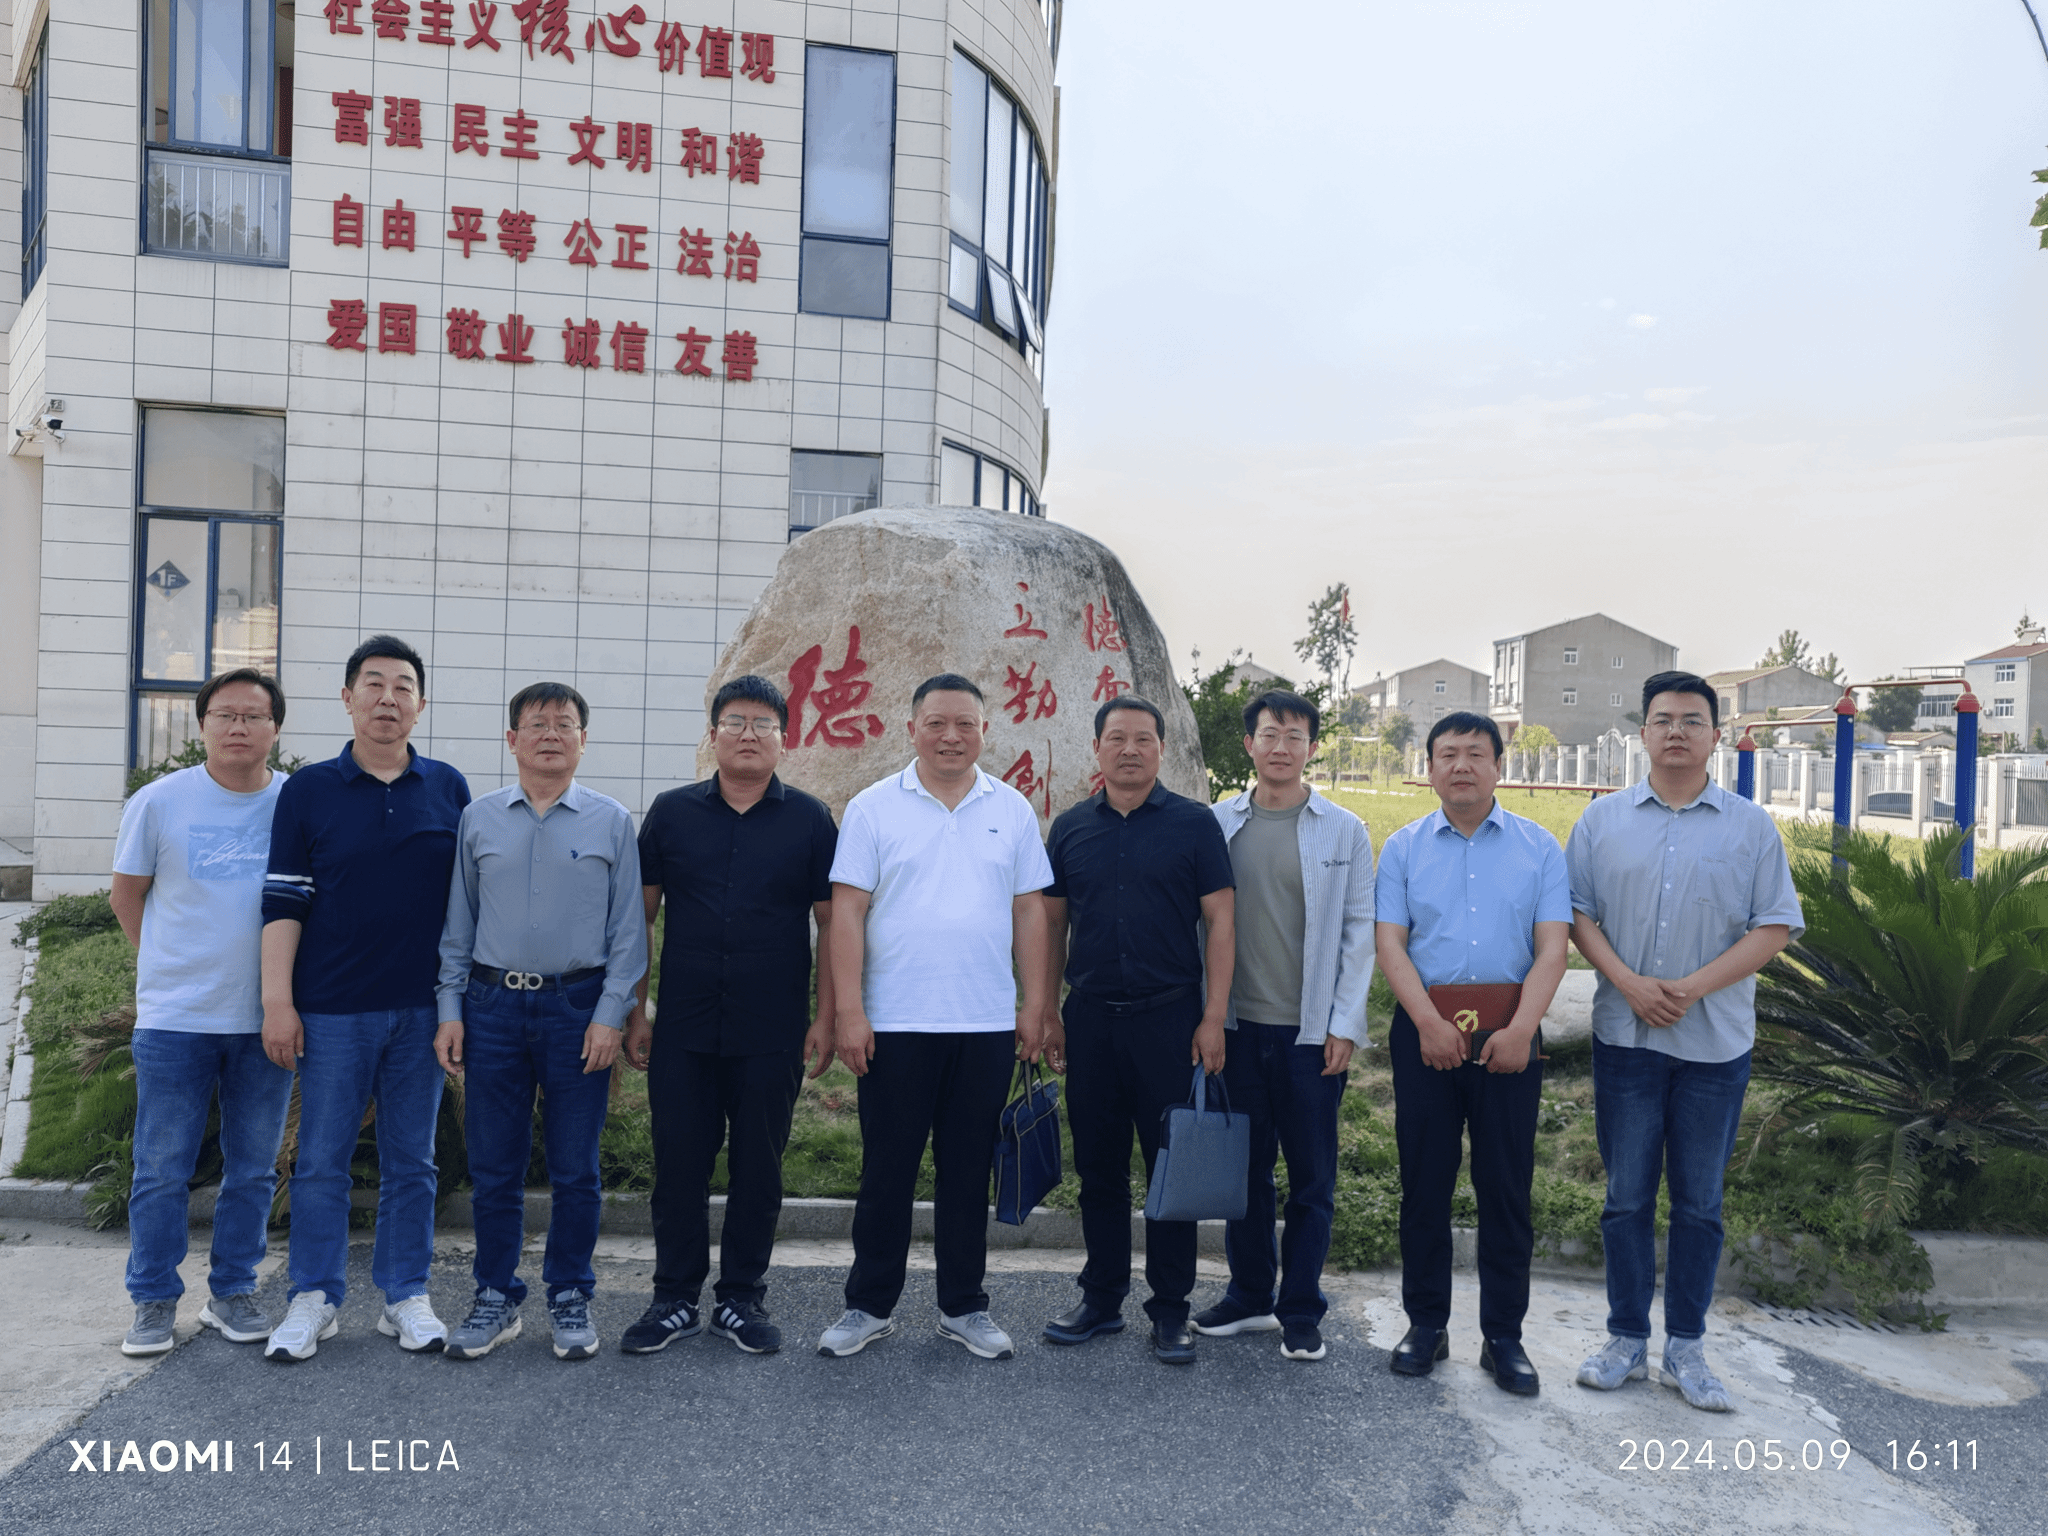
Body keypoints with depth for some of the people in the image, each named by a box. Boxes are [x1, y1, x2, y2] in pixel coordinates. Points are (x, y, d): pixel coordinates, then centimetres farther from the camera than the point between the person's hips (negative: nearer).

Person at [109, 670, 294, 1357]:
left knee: (253, 1170, 10)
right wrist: (174, 966, 8)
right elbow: (127, 896, 8)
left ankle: (232, 1293, 24)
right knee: (162, 1169, 5)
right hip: (174, 1017, -1)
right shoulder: (159, 801, -2)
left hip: (267, 1018, 1)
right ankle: (154, 1302, 19)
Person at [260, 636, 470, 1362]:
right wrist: (277, 1001, -6)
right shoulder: (308, 791, 1)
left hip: (423, 1008, 1)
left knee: (411, 1161, 9)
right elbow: (283, 902, -1)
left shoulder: (449, 790, 6)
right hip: (332, 1009, -1)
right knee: (322, 1160, 6)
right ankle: (314, 1299, 19)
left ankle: (406, 1295, 19)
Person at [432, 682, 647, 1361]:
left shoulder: (611, 821, 2)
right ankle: (496, 1297, 22)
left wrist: (610, 1015, -6)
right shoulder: (479, 818, 7)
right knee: (493, 1166, 7)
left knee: (575, 1168, 6)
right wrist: (450, 1009, 4)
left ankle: (570, 1297, 21)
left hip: (578, 1006, -1)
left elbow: (627, 929, 1)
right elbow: (458, 924, 11)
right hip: (493, 1005, 2)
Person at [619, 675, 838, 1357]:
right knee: (679, 1166, 7)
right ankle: (674, 1301, 22)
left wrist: (826, 1018, -3)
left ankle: (741, 1301, 23)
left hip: (772, 1034, 0)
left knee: (757, 1170, 8)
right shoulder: (672, 813, 5)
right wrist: (634, 1012, 3)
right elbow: (640, 915, 8)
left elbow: (833, 924, 3)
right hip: (682, 1031, 1)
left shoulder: (809, 820, 2)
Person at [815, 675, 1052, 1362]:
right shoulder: (873, 807, 0)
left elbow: (1029, 912, 9)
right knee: (886, 1171, 7)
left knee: (968, 1171, 11)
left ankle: (964, 1308, 23)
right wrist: (848, 1010, -9)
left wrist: (1034, 1005, 4)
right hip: (895, 1023, -2)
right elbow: (847, 910, -3)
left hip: (987, 1024, 2)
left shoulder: (1012, 810, 7)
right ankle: (870, 1306, 21)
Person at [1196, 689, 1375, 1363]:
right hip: (1238, 1026, 2)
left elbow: (1359, 933, 2)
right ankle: (1250, 1295, 26)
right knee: (1244, 1167, 10)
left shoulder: (1344, 831, 2)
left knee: (1311, 1178, 6)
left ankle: (1301, 1313, 18)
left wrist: (1344, 1024, -4)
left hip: (1313, 1031, -1)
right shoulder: (1218, 824, 5)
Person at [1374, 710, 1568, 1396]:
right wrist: (1429, 1022, -14)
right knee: (1424, 1182, 7)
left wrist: (1521, 1029, -17)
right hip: (1425, 1031, 1)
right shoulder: (1404, 847, 7)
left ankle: (1503, 1336, 17)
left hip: (1510, 1035, 0)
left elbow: (1552, 948, -3)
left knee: (1507, 1187, 5)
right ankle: (1427, 1322, 20)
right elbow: (1390, 943, -1)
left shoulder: (1539, 848, 5)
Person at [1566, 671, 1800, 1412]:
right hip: (1625, 1036, 1)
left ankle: (1686, 1346, 21)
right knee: (1627, 1196, 8)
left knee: (1699, 1201, 8)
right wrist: (1629, 983, -13)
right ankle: (1626, 1339, 20)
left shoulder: (1751, 825, 2)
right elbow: (1578, 913, 2)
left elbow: (1775, 927, -3)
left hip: (1715, 1040, 0)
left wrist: (1693, 988, -14)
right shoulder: (1603, 819, 4)